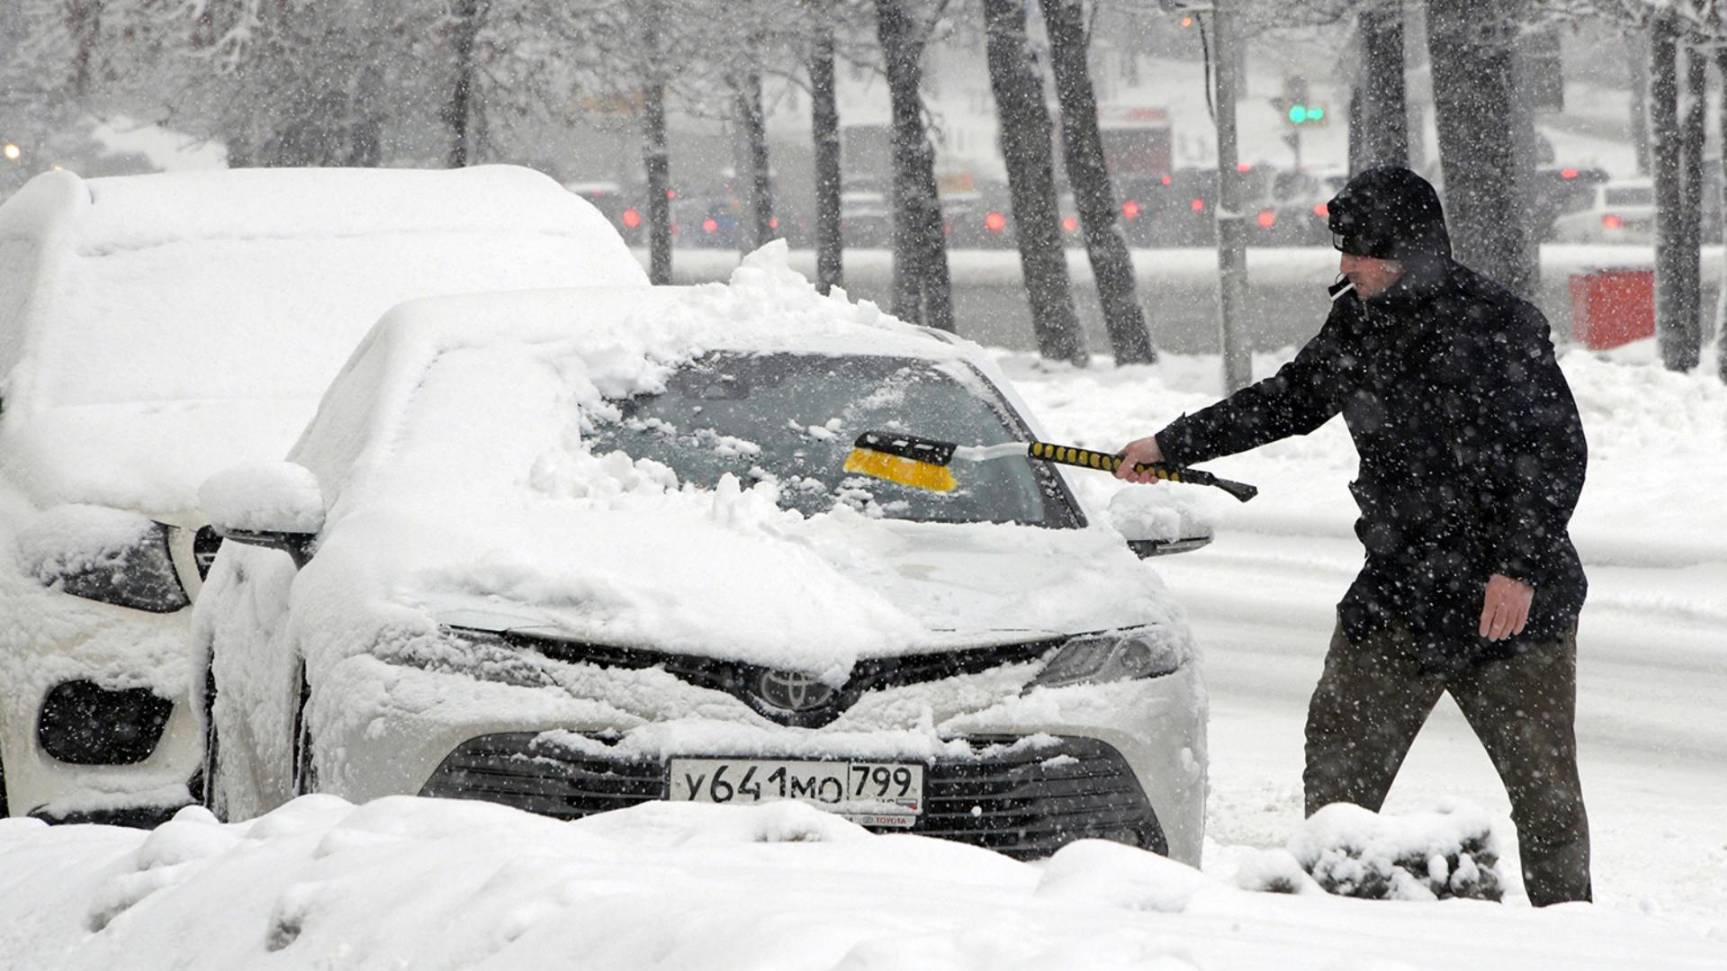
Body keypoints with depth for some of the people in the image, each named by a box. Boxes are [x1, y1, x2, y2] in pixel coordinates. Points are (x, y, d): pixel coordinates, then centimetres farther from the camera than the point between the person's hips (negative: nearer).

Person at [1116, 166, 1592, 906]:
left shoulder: (1496, 325, -13)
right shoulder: (1358, 323, 8)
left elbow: (1557, 454, -13)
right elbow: (1289, 400, 25)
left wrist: (1521, 568, -19)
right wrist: (1172, 446, 31)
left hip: (1514, 600, -6)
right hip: (1397, 592, 6)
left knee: (1543, 785, 1)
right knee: (1339, 760, 1)